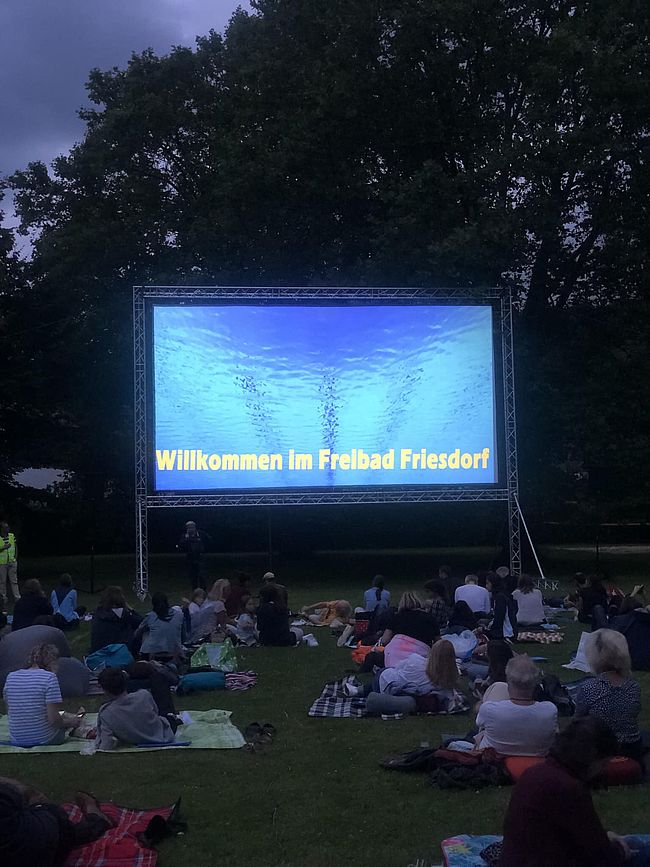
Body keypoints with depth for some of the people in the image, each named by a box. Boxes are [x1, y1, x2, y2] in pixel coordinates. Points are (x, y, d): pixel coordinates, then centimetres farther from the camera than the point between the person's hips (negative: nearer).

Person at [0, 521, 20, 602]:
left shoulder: (12, 536, 2)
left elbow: (16, 547, 12)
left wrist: (16, 557, 5)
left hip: (12, 562, 3)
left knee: (14, 580, 5)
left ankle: (17, 597, 8)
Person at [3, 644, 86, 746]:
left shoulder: (10, 677, 0)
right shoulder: (49, 678, -17)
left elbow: (11, 711, 11)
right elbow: (53, 719, -21)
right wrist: (69, 722, -1)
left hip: (16, 740, 6)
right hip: (44, 740, -6)